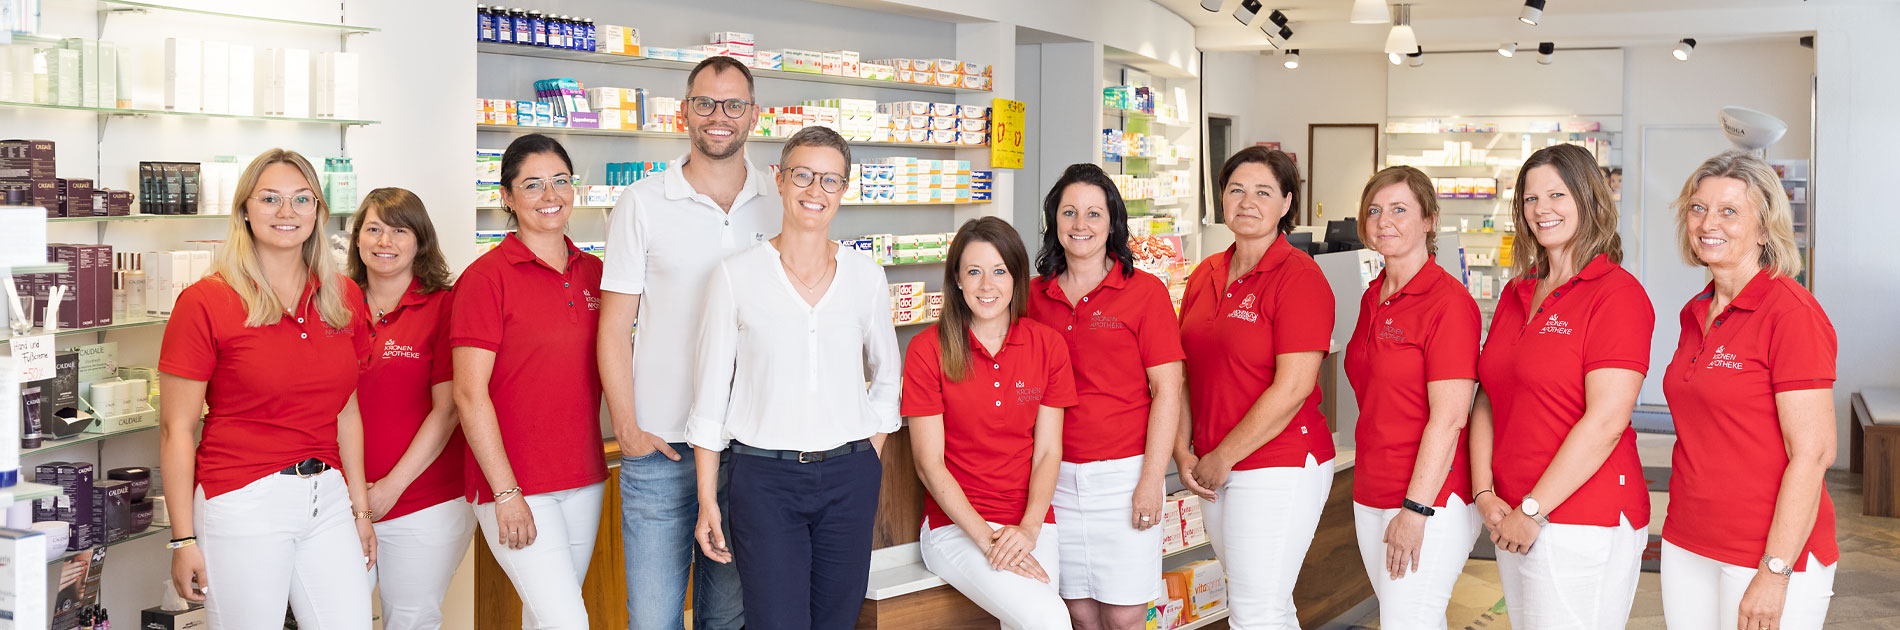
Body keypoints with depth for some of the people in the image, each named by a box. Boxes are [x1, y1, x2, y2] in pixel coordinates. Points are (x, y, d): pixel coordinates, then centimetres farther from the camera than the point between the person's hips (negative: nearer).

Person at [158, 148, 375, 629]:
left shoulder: (344, 298, 7)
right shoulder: (206, 302, -7)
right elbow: (176, 430, -6)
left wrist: (360, 505, 13)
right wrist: (183, 539, -8)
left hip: (327, 496, 5)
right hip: (243, 501, -4)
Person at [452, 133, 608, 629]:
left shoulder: (594, 273, 9)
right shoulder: (486, 277, -9)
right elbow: (470, 394, -12)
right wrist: (506, 493, -15)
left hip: (583, 480, 6)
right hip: (513, 484, -6)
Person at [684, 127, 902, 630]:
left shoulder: (866, 277, 5)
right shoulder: (736, 275, -2)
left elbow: (887, 376, 18)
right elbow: (710, 395, 0)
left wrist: (868, 457, 8)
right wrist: (707, 501, -1)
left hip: (848, 479, 3)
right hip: (765, 478, -3)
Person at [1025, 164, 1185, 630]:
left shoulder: (1145, 291, -3)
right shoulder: (1034, 296, 8)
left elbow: (1167, 391, -5)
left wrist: (1151, 481, -11)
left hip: (1124, 473, -3)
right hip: (1059, 477, 3)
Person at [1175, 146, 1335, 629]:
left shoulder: (1298, 276, -11)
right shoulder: (1204, 277, 10)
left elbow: (1292, 388, -18)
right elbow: (1185, 373, 13)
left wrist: (1222, 459, -14)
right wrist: (1184, 453, 1)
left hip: (1280, 467, -7)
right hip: (1212, 472, 7)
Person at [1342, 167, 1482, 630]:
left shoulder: (1449, 301, -13)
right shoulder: (1373, 298, 12)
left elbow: (1449, 417, -18)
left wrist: (1415, 509, -19)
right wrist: (1368, 499, 17)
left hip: (1430, 501, -8)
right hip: (1372, 496, 8)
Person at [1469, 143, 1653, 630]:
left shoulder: (1617, 293, -10)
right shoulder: (1517, 293, 13)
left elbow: (1605, 421, -17)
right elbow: (1488, 399, 11)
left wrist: (1534, 511, -16)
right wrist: (1485, 494, -2)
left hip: (1584, 525, -7)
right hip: (1512, 520, 7)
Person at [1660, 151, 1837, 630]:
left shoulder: (1791, 312, -13)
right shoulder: (1696, 314, 10)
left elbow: (1813, 453, -17)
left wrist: (1774, 572, -19)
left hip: (1775, 553, -7)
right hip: (1687, 547, 7)